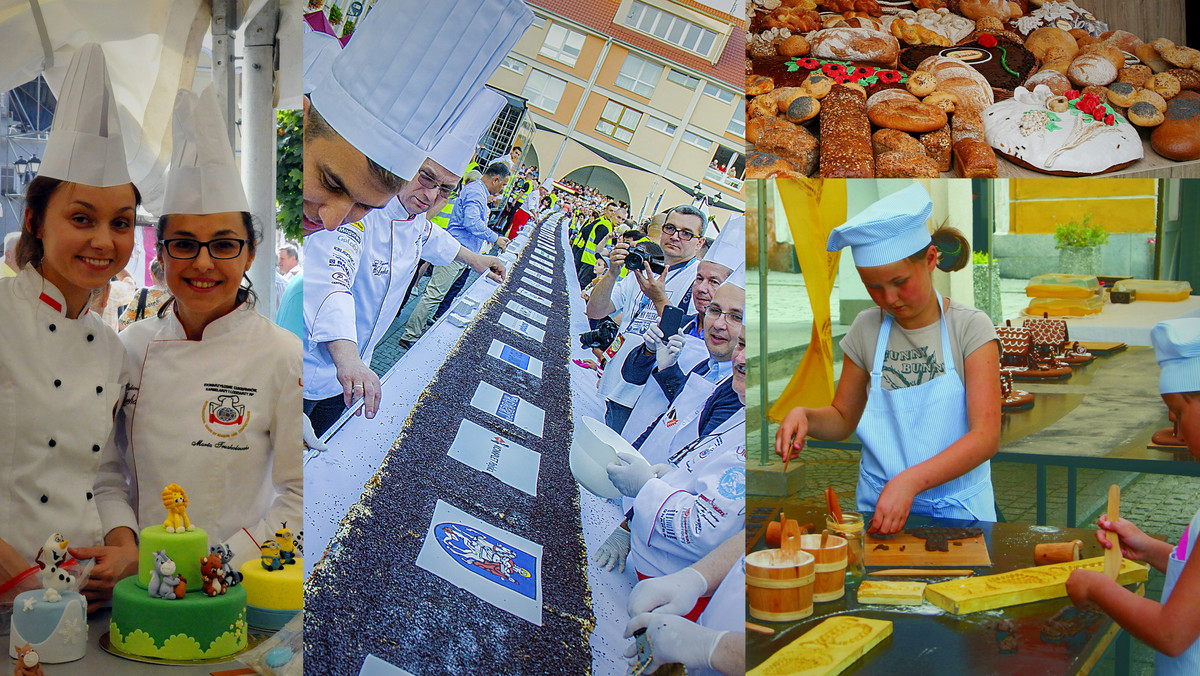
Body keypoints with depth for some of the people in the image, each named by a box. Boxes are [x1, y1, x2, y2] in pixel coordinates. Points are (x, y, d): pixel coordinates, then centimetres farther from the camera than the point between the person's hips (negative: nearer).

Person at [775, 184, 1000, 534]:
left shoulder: (969, 328, -4)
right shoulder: (866, 329, 5)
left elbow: (986, 436, -12)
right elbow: (843, 418, 17)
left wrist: (910, 480, -25)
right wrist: (805, 416, -6)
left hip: (956, 510, -1)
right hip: (878, 507, 2)